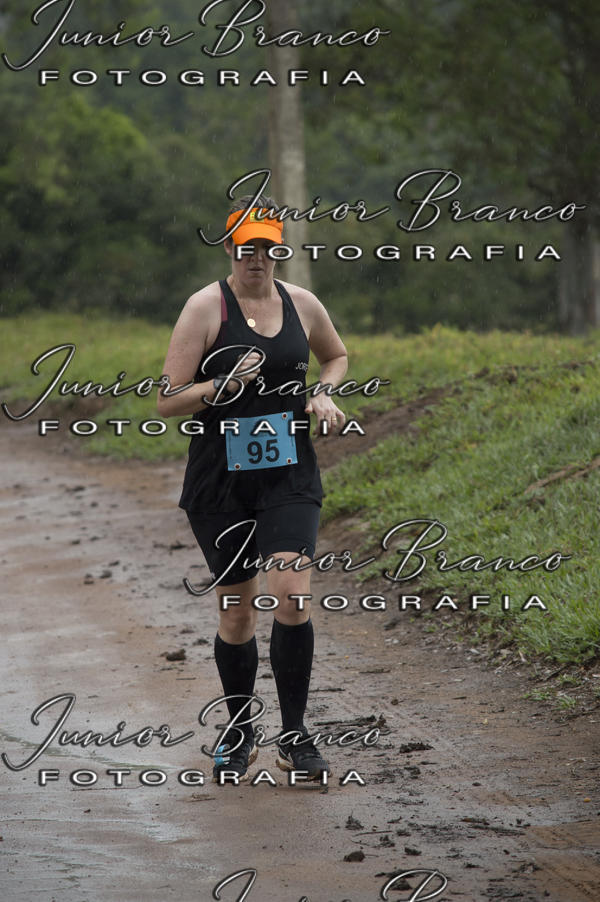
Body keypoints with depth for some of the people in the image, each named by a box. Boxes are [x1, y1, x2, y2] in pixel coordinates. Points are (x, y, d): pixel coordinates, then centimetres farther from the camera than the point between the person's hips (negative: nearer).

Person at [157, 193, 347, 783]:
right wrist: (223, 386, -23)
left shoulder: (302, 304, 6)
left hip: (289, 475, 2)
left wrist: (324, 396, 8)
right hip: (220, 479, -2)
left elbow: (336, 356, 28)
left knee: (291, 596, -16)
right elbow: (167, 402, -8)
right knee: (236, 612, 5)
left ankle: (294, 735, -3)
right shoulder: (205, 308, -5)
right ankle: (239, 738, 24)